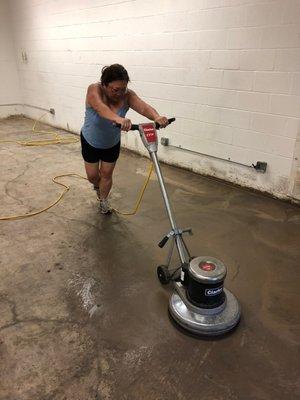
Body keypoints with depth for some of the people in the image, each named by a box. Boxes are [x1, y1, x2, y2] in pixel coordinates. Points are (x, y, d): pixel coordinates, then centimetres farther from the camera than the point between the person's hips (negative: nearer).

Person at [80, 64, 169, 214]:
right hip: (90, 141, -1)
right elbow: (101, 108, -51)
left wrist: (156, 117, -62)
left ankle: (103, 200, 36)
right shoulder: (94, 90, -30)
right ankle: (98, 186, 43)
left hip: (112, 143, 2)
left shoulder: (127, 96, -23)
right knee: (92, 175, 8)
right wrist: (118, 119, -71)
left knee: (107, 174, 10)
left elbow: (144, 107, -41)